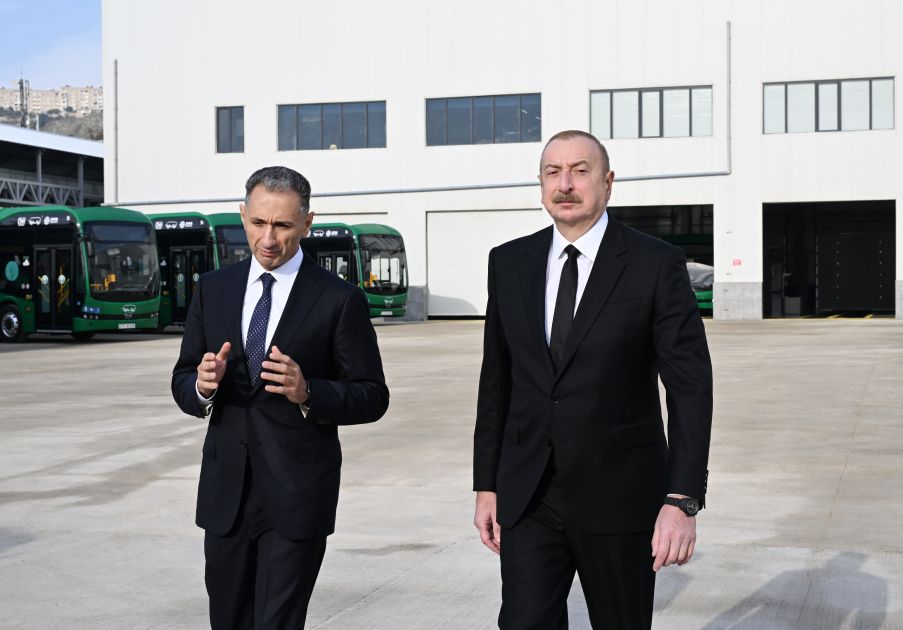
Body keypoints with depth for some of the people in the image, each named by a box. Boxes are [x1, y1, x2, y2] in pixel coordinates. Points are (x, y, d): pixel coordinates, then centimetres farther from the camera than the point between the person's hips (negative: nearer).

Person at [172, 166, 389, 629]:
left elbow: (372, 397, -4)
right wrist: (202, 386, -14)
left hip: (297, 497, -4)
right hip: (225, 492, 4)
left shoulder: (339, 300, -5)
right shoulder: (213, 289, 7)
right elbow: (182, 383, 10)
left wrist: (308, 393, -22)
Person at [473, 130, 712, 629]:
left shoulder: (656, 264, -7)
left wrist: (682, 501, -17)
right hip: (528, 494, 3)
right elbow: (496, 380, 10)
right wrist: (485, 485, 8)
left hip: (618, 493, -2)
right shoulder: (509, 263, 5)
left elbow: (689, 386, -10)